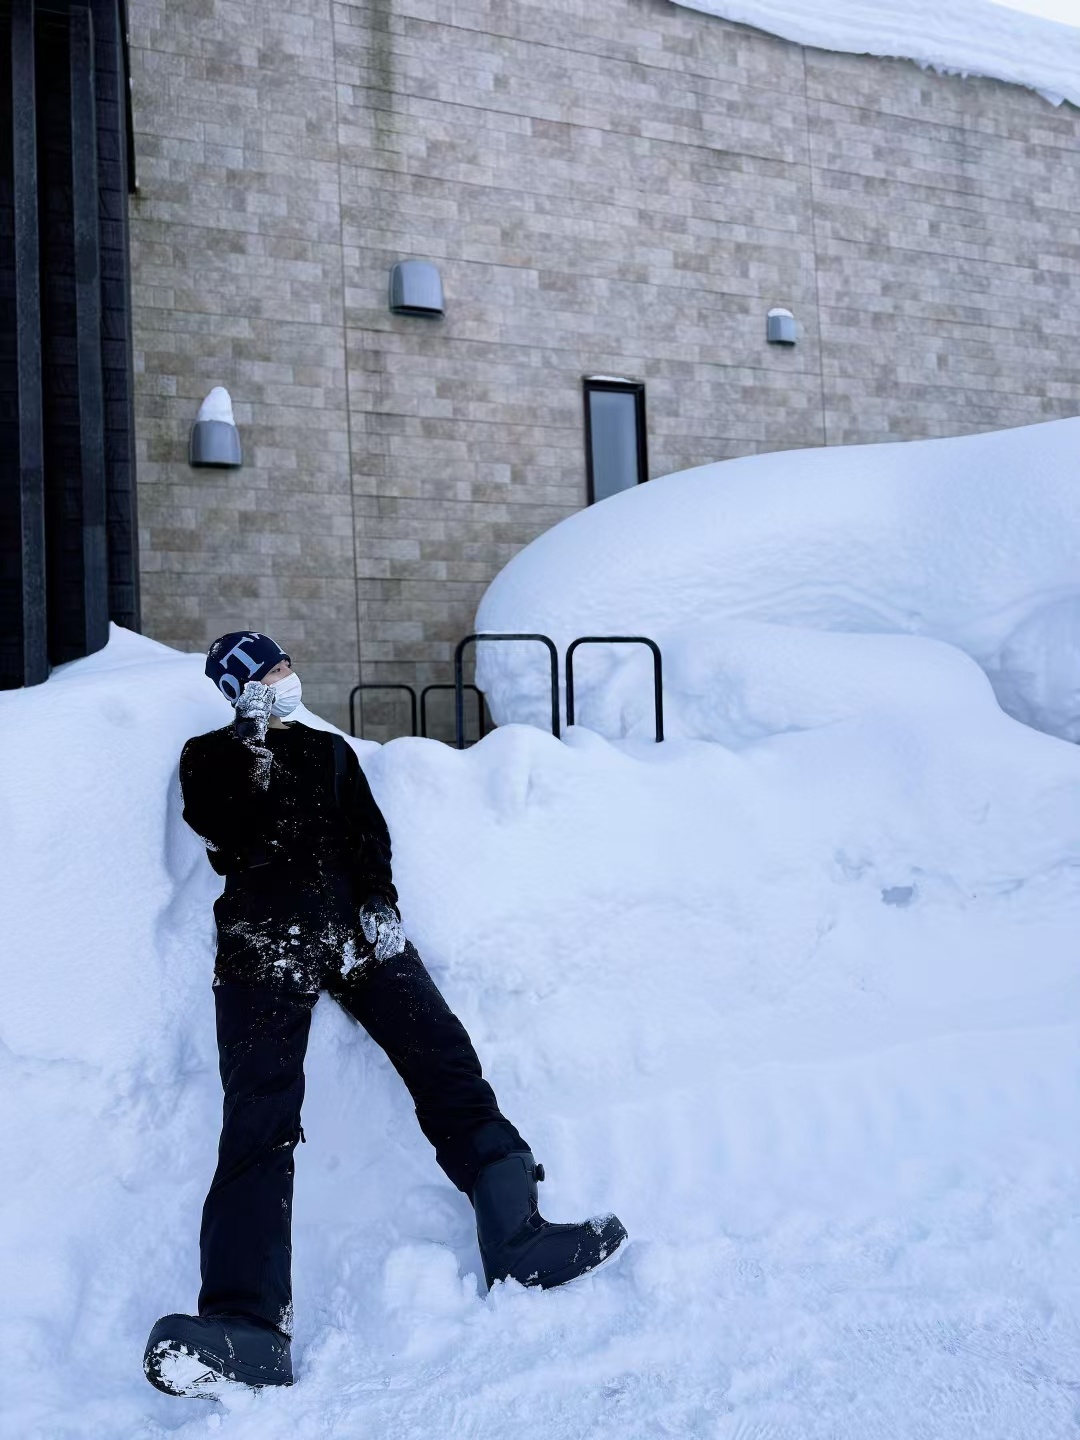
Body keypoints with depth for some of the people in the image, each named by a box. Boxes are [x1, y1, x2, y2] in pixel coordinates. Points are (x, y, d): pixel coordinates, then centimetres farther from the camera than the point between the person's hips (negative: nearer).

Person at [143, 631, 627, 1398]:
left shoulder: (330, 750, 26)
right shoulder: (210, 755, 18)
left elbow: (368, 836, 14)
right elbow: (226, 835, -1)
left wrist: (380, 906, -1)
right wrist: (252, 749, -3)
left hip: (356, 925, 4)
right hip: (264, 939, -3)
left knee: (446, 1061, -13)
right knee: (259, 1119, -17)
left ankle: (516, 1234, -12)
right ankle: (250, 1326, -25)